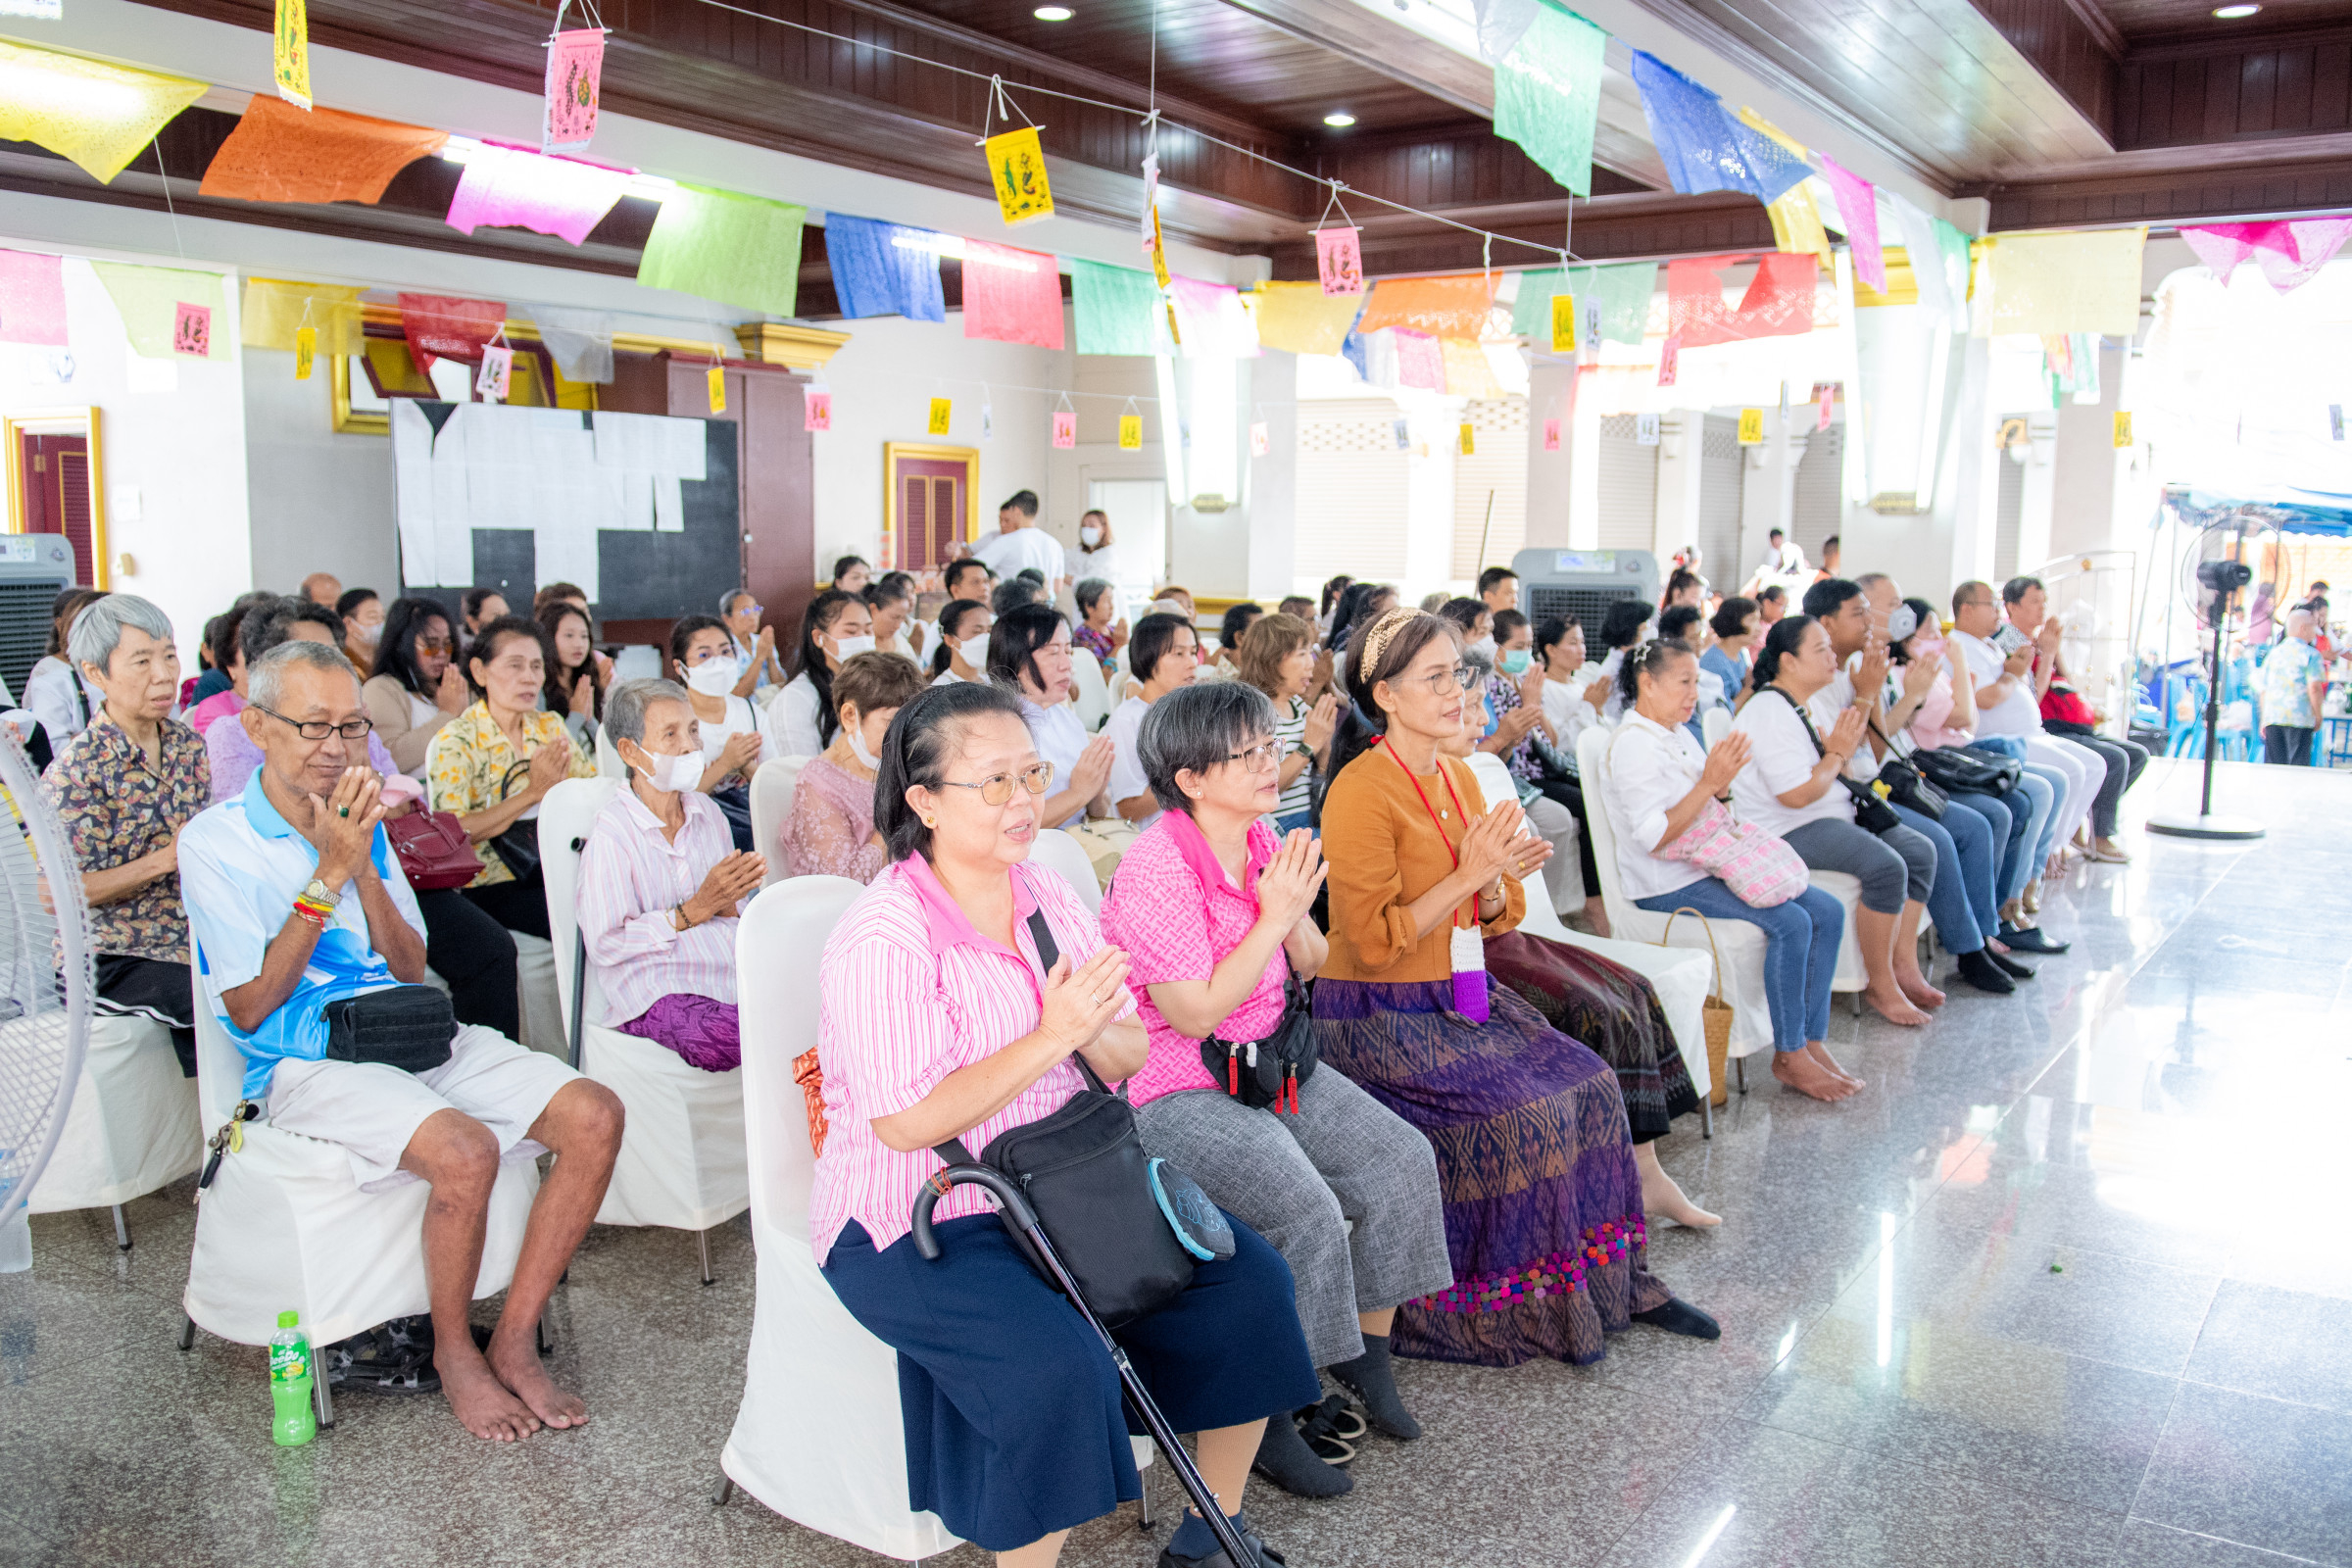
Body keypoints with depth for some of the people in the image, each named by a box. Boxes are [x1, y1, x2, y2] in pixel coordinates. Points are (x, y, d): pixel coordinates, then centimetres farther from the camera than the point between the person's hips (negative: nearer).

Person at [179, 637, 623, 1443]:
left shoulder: (361, 824, 15)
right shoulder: (215, 841, -2)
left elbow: (411, 969, 11)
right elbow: (248, 1008, -9)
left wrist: (365, 866, -5)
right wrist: (329, 874, -12)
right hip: (307, 1064, -6)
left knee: (594, 1114, -16)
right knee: (464, 1150, -34)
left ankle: (515, 1340, -6)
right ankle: (454, 1350, -6)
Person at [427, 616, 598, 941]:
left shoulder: (549, 726, 11)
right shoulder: (456, 740, -7)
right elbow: (451, 832, -17)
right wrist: (532, 793, -18)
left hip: (552, 871, 5)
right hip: (489, 886, -5)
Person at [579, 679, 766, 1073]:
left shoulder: (706, 811, 17)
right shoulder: (611, 834, -6)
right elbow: (605, 945, -10)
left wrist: (729, 903, -1)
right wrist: (695, 910, -13)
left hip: (732, 975, 6)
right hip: (659, 993, -6)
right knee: (721, 1039, -38)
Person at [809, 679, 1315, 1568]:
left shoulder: (1050, 900, 5)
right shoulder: (882, 939, -18)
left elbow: (1128, 1056, 6)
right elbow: (906, 1122, -24)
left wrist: (1096, 1034, -19)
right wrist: (1052, 1035, -25)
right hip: (919, 1224, -7)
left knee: (1250, 1282, -3)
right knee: (1056, 1364, -31)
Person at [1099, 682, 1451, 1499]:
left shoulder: (1265, 842, 4)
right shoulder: (1156, 871, -21)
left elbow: (1311, 967, 11)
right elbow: (1195, 1013, -23)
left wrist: (1298, 912, -11)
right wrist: (1273, 917, -21)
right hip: (1174, 1091, -8)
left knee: (1402, 1159, -5)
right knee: (1305, 1208, -25)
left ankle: (1366, 1357, 15)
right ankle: (1263, 1418, -6)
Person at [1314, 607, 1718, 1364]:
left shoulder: (1460, 778, 10)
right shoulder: (1361, 791, -16)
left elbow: (1496, 916, 14)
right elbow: (1375, 941, -20)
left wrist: (1497, 877, -9)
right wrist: (1467, 874, -21)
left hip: (1461, 996, 8)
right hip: (1376, 1016, -8)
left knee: (1588, 1083, -6)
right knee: (1522, 1112, -21)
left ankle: (1612, 1278, 8)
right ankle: (1523, 1308, -2)